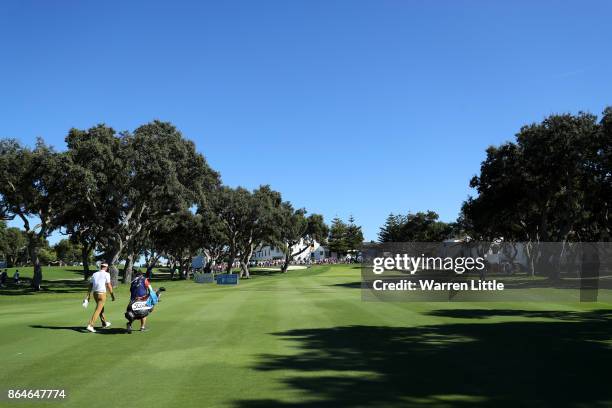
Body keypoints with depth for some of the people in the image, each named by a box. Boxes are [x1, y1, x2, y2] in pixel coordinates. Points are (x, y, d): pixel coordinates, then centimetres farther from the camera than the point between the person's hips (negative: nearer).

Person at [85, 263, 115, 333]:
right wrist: (112, 295, -1)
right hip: (102, 294, -6)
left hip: (95, 293, 6)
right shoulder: (106, 274, -5)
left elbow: (90, 285, 7)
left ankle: (104, 323, 35)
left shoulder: (94, 274, 10)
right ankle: (90, 325, -16)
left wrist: (88, 295, 8)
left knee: (101, 308, 22)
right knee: (98, 310, -6)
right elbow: (109, 286, -8)